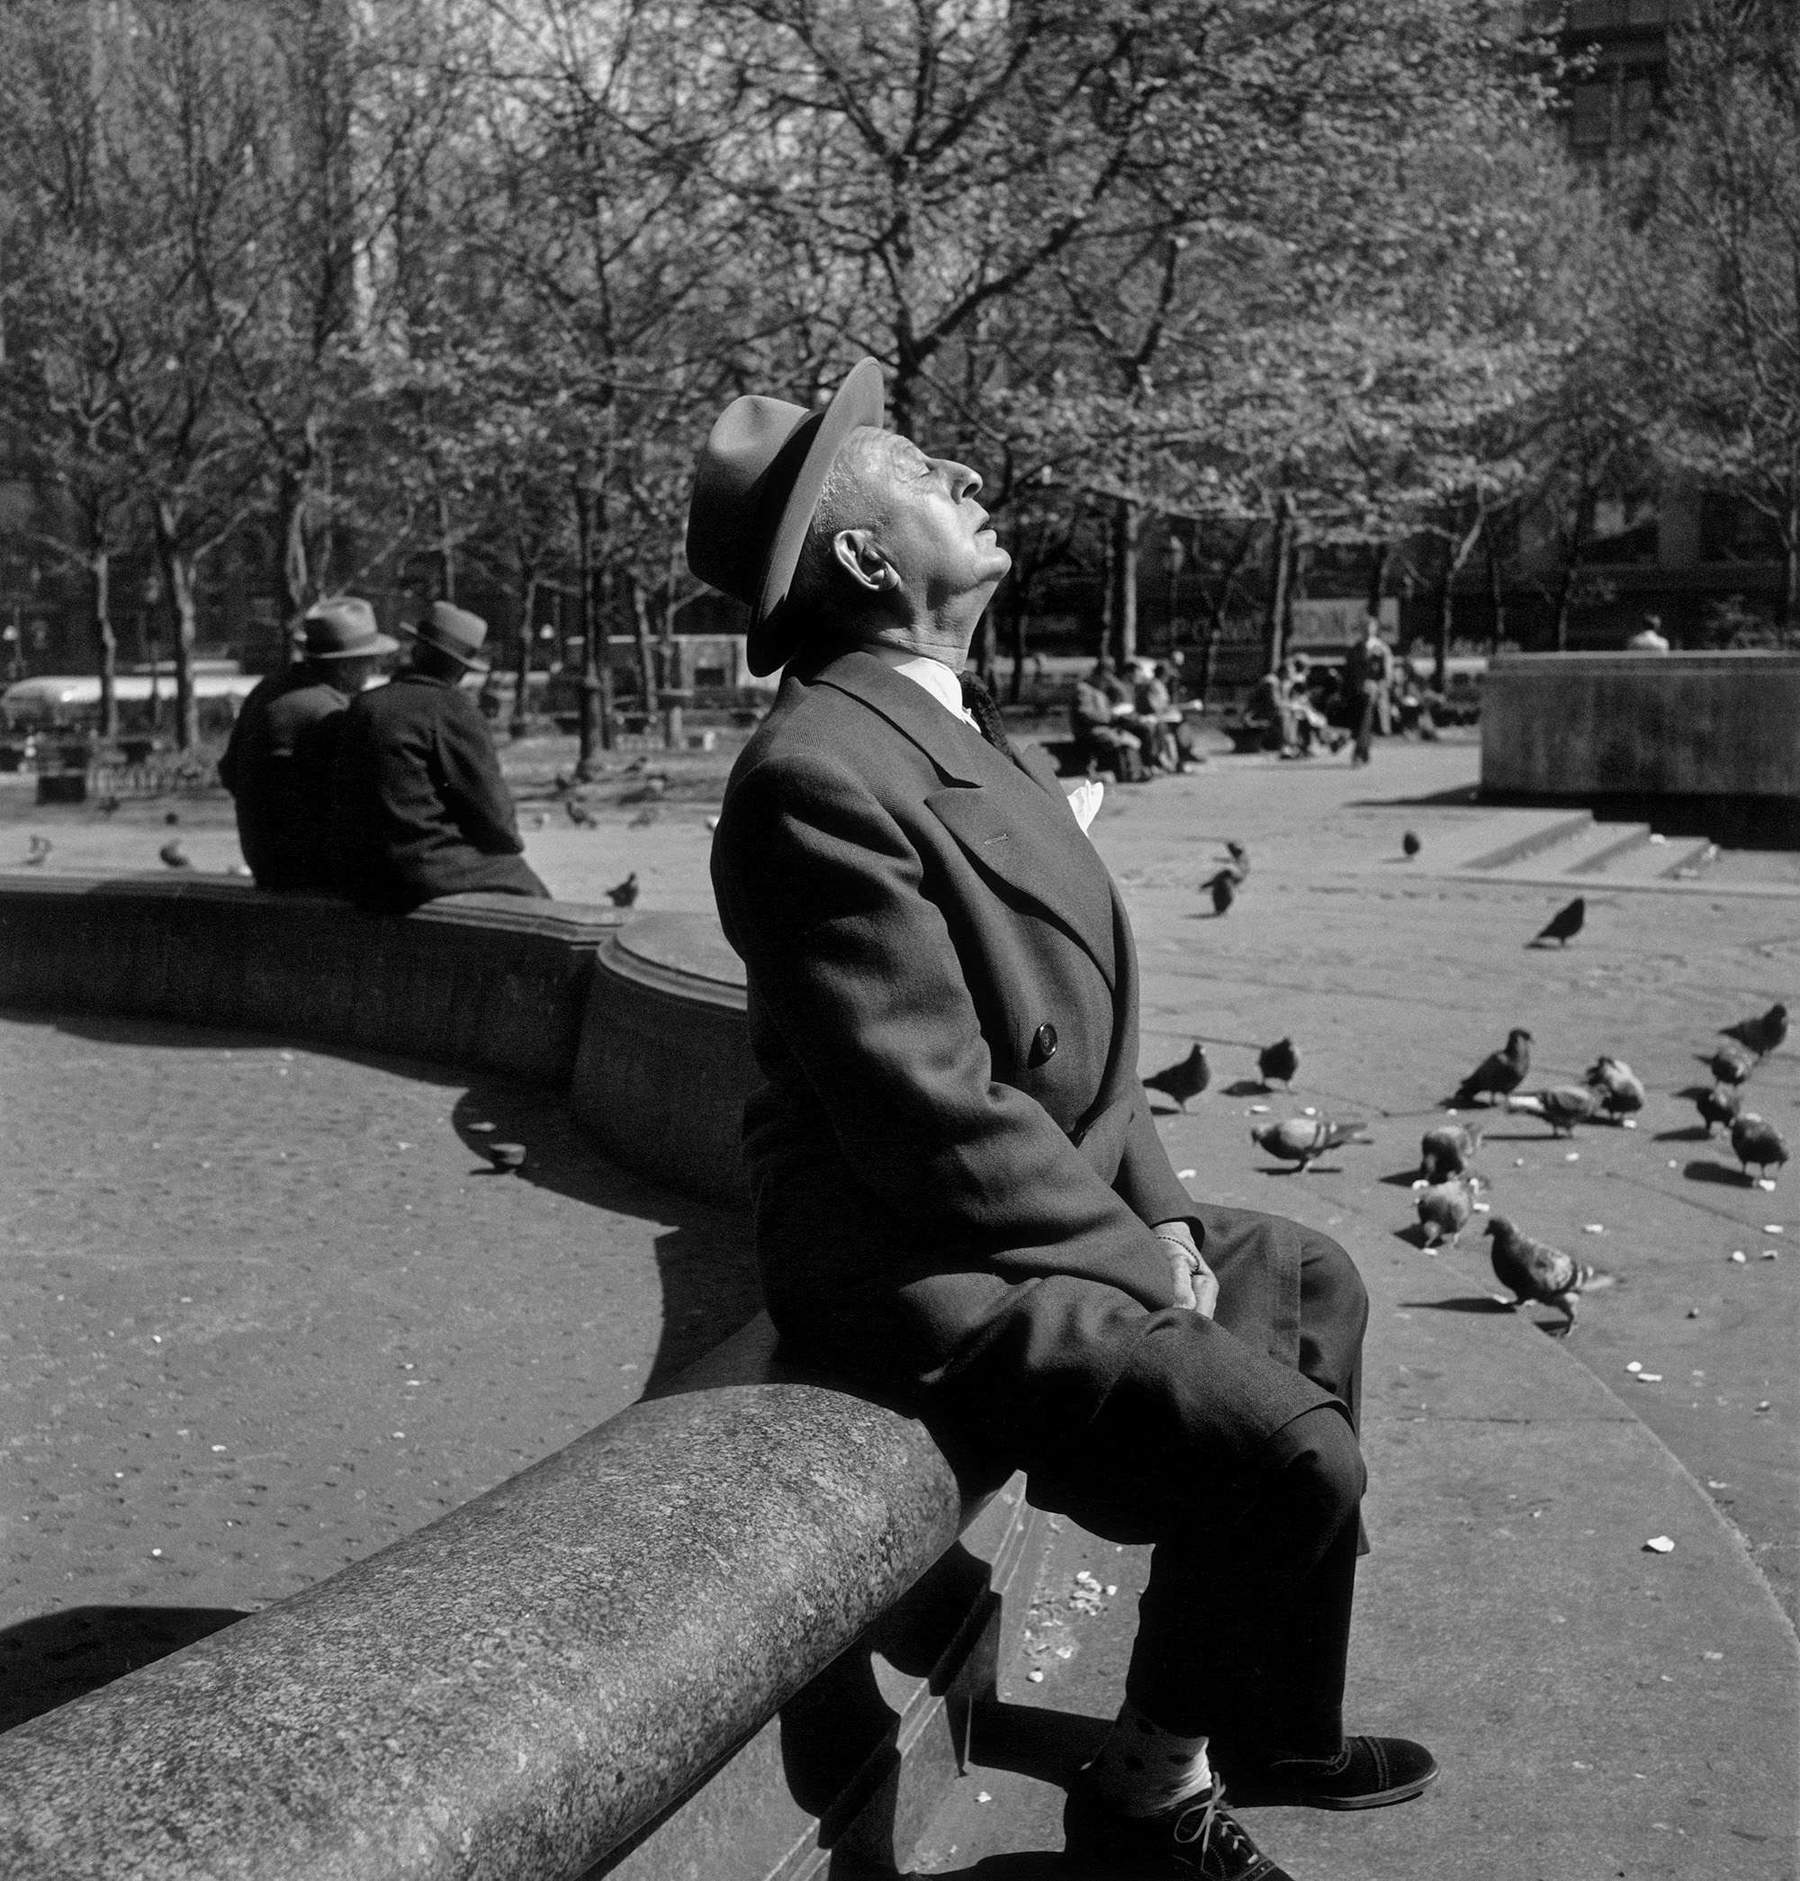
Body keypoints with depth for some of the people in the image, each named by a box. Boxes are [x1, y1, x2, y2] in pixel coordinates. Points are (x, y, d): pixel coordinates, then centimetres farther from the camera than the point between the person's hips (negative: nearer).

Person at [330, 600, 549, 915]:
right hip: (426, 873, -7)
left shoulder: (362, 706, 11)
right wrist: (511, 846, 11)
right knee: (525, 887, 15)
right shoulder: (453, 709, -11)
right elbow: (489, 805, -10)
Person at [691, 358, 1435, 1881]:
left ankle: (1261, 1727, 31)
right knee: (1287, 1451, -17)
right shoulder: (819, 783, -25)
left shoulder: (962, 733, 7)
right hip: (934, 1282, -11)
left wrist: (1160, 1209, 2)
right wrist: (1145, 1255, -15)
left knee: (1309, 1283, 22)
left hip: (1043, 1214, 11)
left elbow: (1076, 1026, 12)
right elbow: (937, 1123, -26)